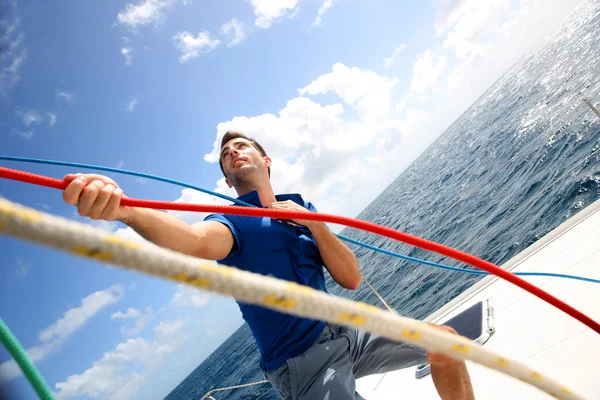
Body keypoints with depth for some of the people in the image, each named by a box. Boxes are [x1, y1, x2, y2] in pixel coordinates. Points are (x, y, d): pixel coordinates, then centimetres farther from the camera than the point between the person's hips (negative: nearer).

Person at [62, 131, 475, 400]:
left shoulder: (302, 210, 8)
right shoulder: (234, 221, -8)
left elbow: (351, 279, 0)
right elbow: (198, 241, -35)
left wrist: (314, 223, -15)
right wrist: (124, 208, -54)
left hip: (346, 334, 6)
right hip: (306, 362, -5)